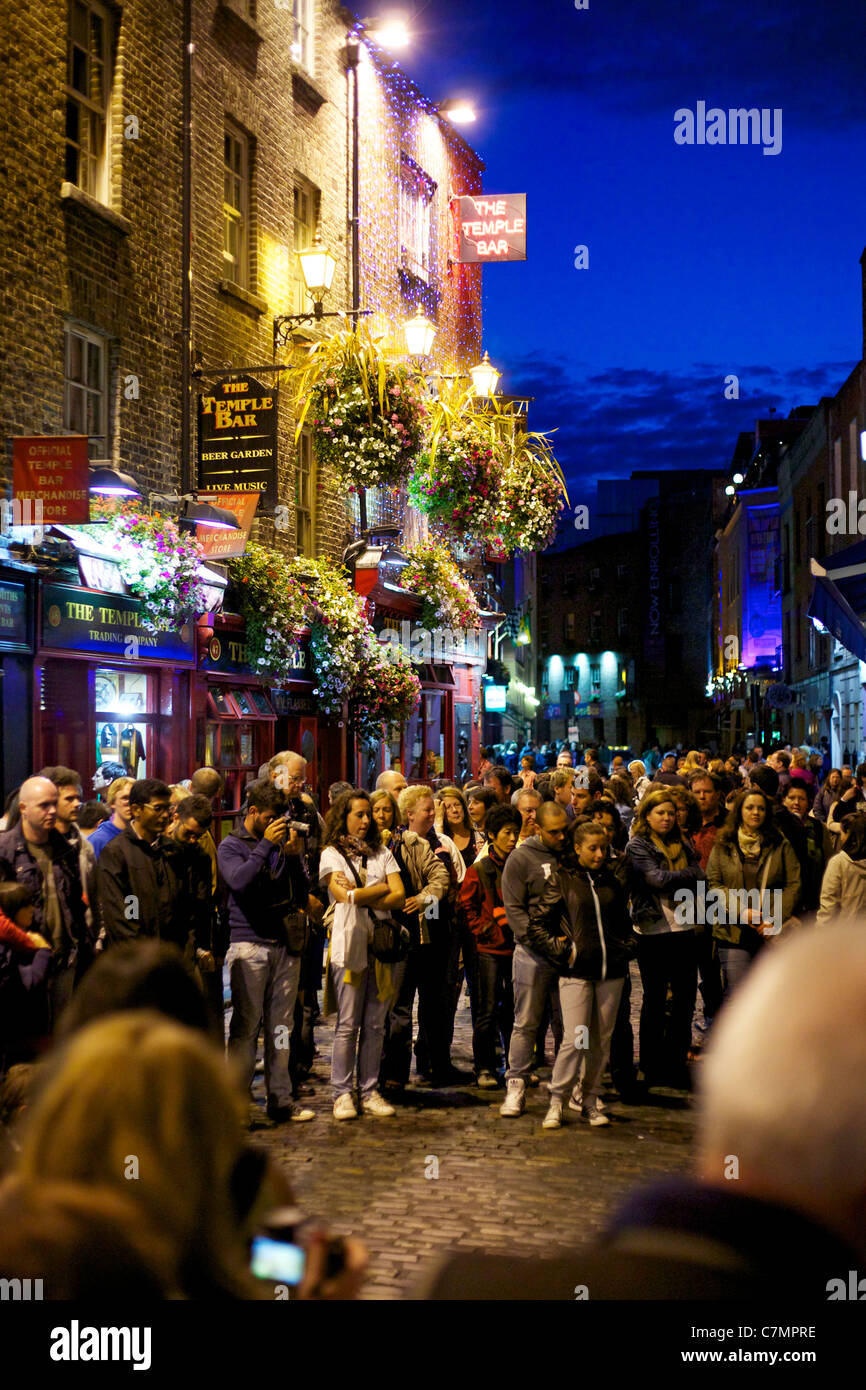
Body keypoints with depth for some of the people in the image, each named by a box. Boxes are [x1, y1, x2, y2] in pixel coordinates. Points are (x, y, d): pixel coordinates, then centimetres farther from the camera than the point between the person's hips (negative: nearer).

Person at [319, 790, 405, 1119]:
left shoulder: (382, 853, 15)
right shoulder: (331, 854, 5)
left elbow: (399, 897, 4)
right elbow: (344, 896, -10)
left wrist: (360, 896, -9)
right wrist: (382, 888, -2)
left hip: (381, 944, 4)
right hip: (349, 943, -3)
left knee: (375, 1025, 4)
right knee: (348, 1024, -3)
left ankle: (370, 1092, 10)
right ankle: (342, 1094, 3)